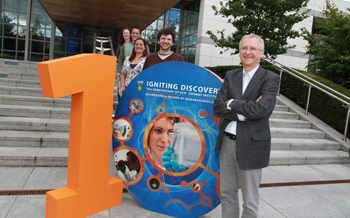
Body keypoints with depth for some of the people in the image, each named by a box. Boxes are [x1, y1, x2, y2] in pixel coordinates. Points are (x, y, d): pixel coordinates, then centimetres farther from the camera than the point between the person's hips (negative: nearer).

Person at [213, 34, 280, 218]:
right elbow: (218, 106, -2)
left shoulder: (270, 79, -5)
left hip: (251, 146, -4)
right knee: (227, 193, 18)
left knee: (250, 201, 10)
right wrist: (242, 114, -16)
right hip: (227, 142, 5)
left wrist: (232, 103, -10)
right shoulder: (231, 76, 8)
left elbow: (261, 109, -22)